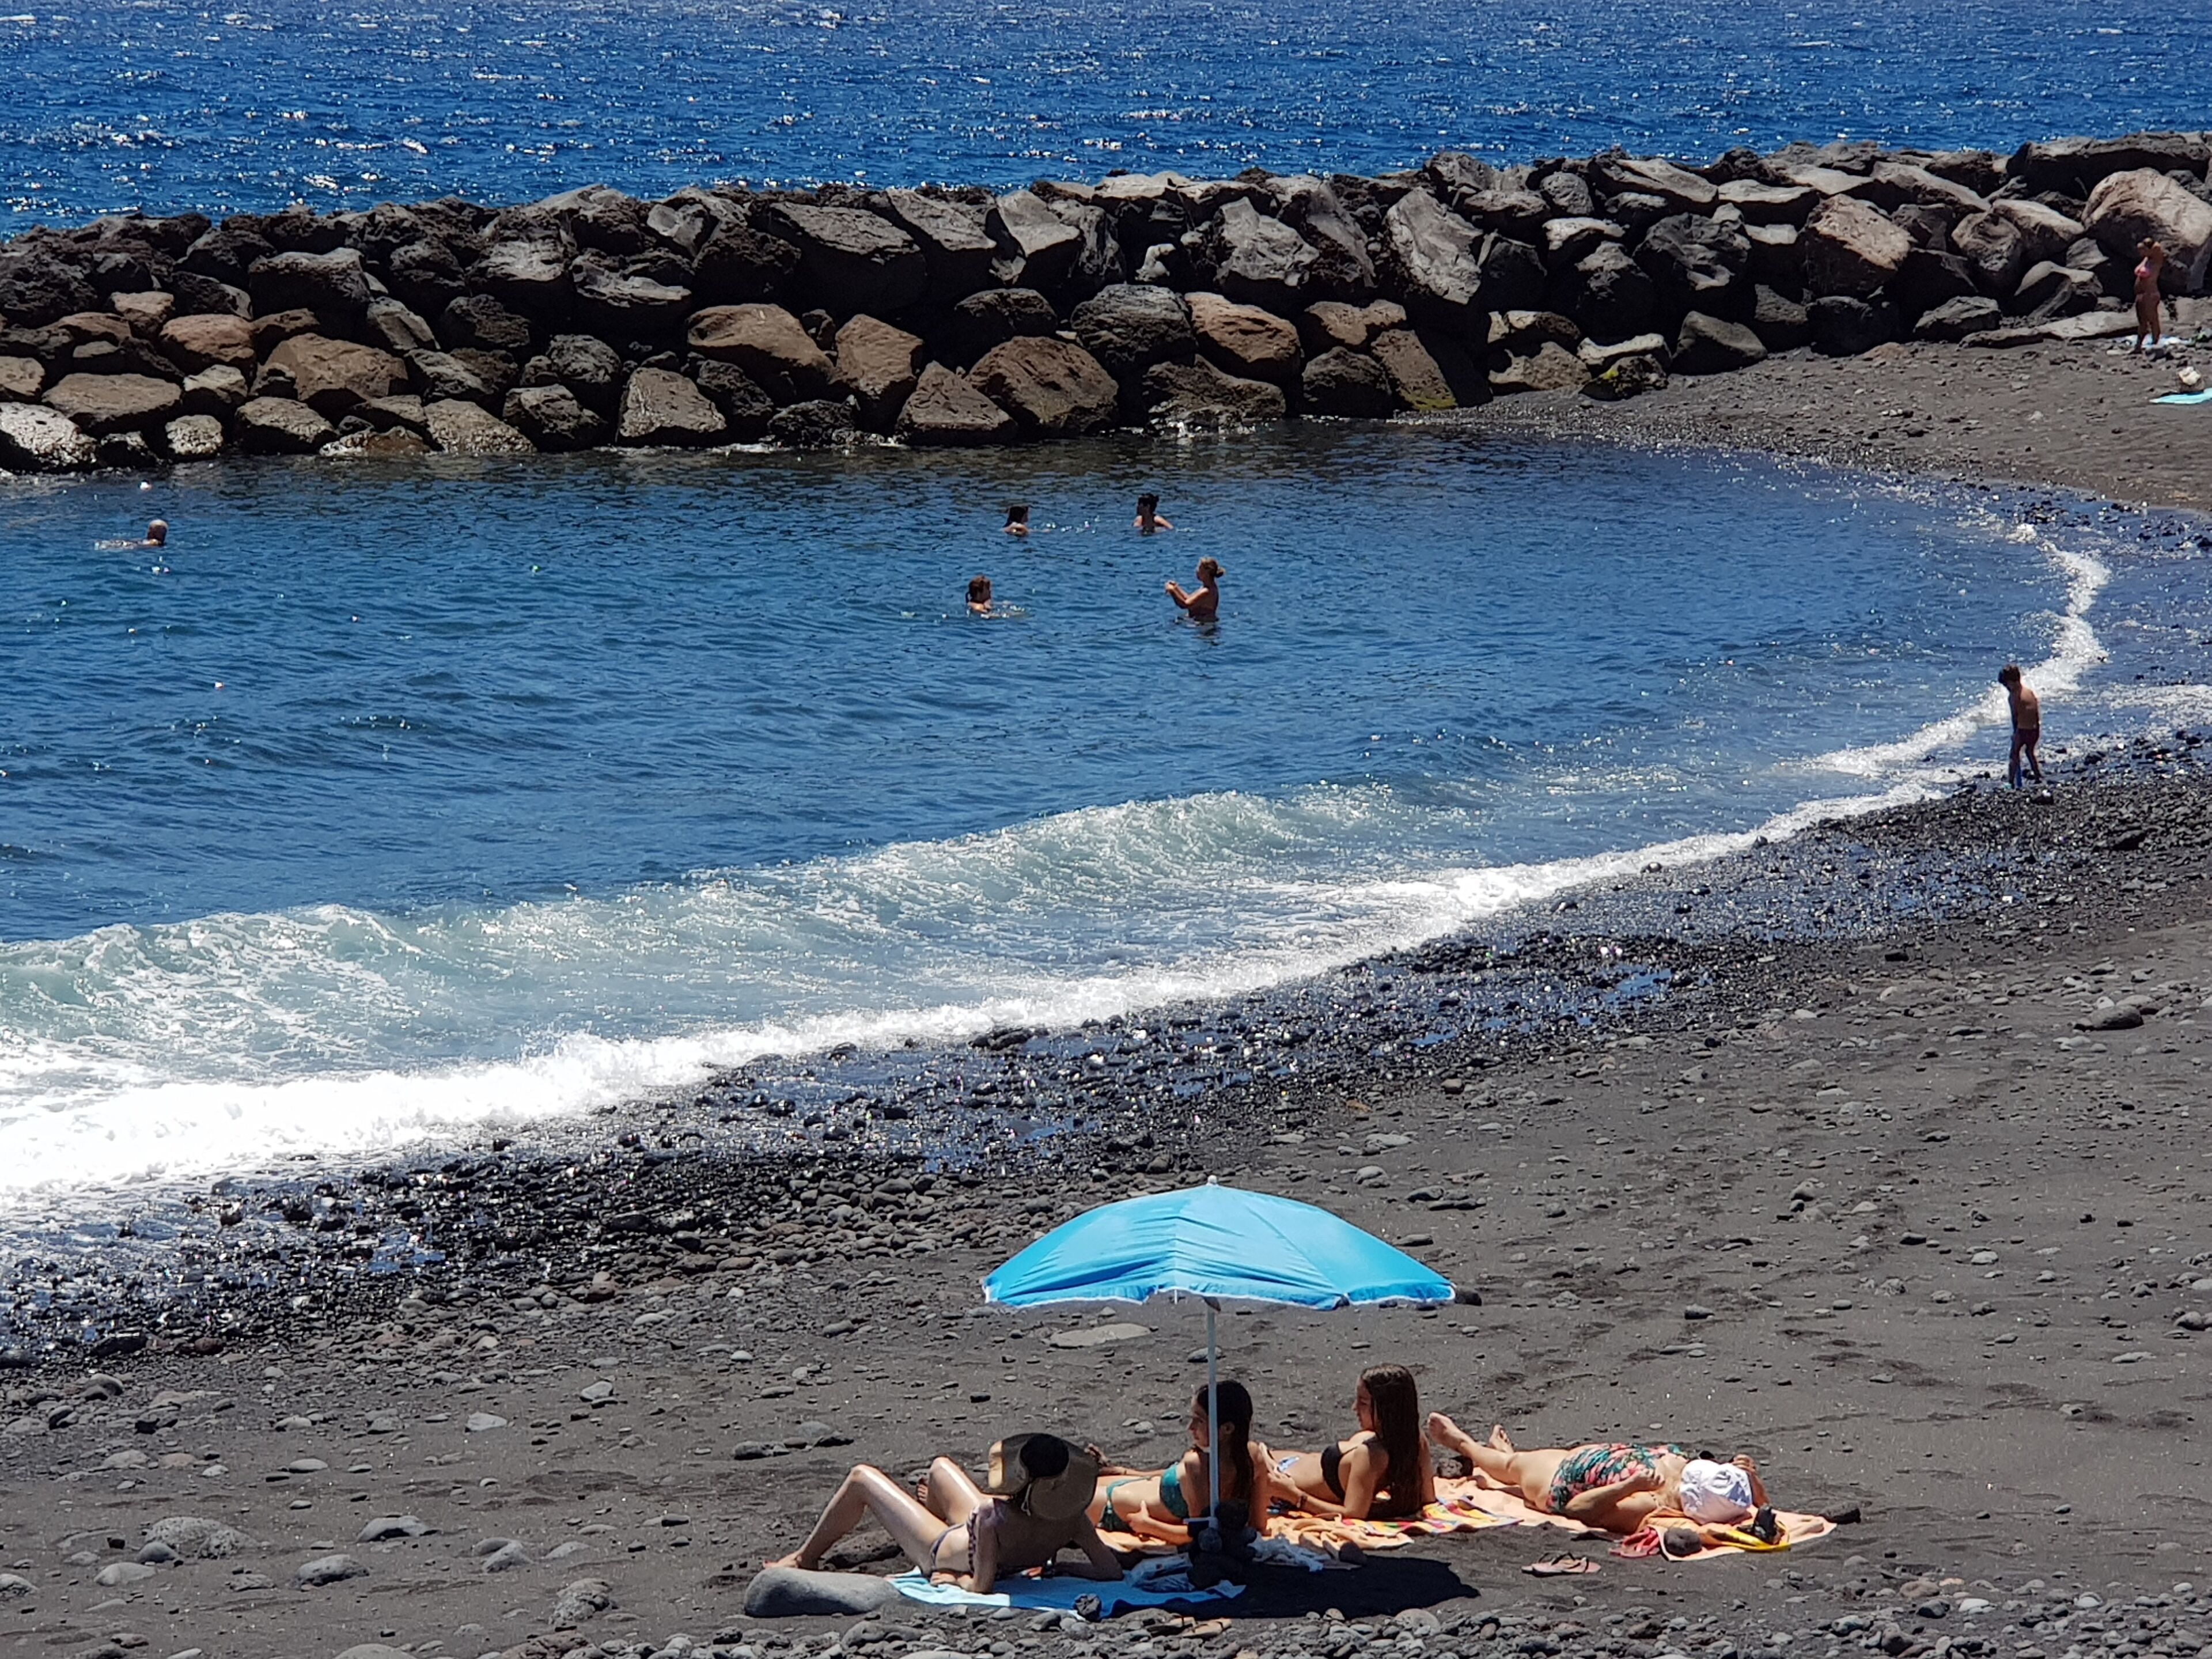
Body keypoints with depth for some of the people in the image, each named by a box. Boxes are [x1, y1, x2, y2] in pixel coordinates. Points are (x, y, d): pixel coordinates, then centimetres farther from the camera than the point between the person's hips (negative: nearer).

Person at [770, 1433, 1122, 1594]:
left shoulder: (994, 1516, -46)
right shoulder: (1070, 1517, -31)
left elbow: (983, 1585, -40)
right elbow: (1110, 1570, -25)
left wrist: (962, 1581, -18)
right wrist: (1053, 1564, -14)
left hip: (942, 1552, -6)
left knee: (861, 1479, 13)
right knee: (940, 1466, 29)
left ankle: (806, 1558, 39)